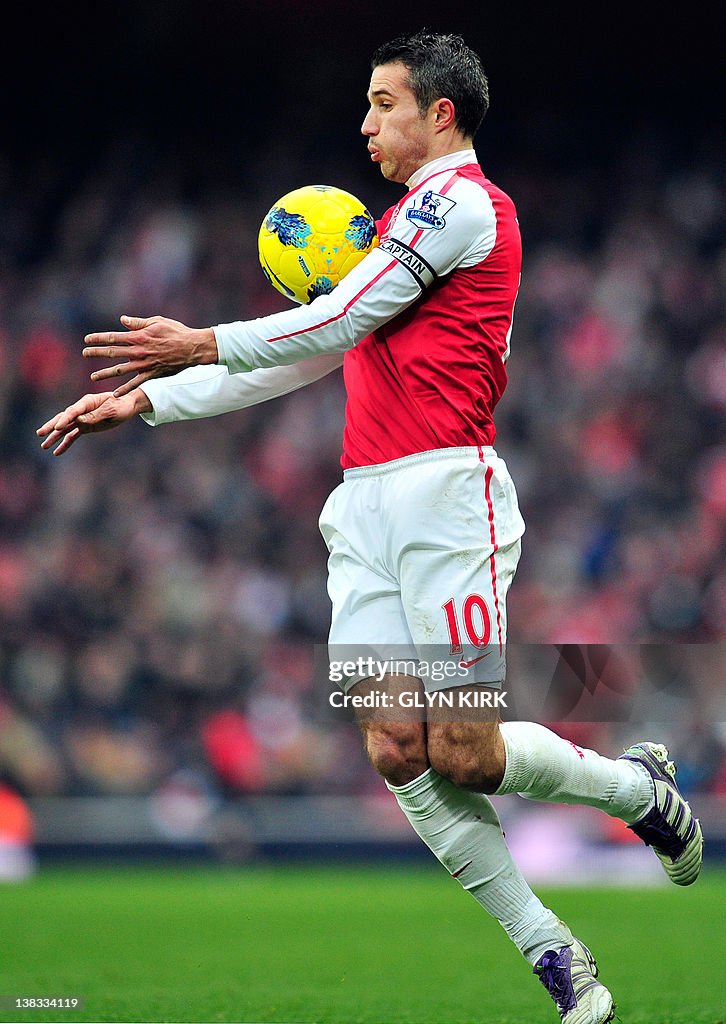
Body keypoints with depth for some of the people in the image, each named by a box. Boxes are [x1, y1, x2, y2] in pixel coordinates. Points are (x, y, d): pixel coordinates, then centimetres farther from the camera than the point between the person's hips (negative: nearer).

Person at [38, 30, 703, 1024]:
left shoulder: (460, 198, -4)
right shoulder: (407, 221, 24)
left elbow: (342, 320, -6)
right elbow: (305, 354, 26)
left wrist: (202, 343, 7)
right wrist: (144, 399, 23)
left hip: (443, 495, -8)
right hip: (365, 507, 8)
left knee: (463, 756, -11)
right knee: (397, 752, -5)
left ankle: (640, 785, 16)